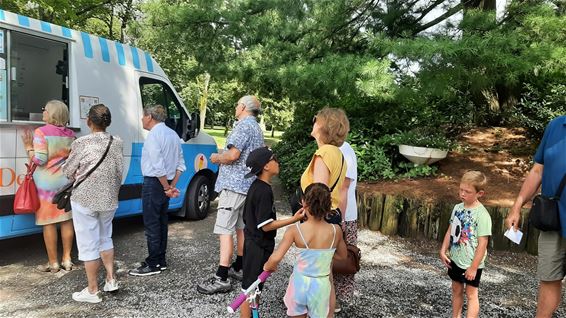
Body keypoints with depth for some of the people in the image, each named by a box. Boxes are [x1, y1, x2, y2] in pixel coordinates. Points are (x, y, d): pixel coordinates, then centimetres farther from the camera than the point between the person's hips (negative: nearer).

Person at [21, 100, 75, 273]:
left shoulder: (41, 132, -12)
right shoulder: (70, 134, 4)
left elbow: (40, 160, -15)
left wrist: (28, 147, -1)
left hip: (47, 183, -5)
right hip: (66, 182, 5)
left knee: (48, 222, 4)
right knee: (66, 220, 10)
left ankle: (53, 263, 11)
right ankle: (67, 260, 18)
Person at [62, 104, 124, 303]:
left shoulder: (82, 143, -12)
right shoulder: (117, 143, -1)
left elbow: (68, 171, -1)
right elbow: (119, 173, 3)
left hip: (84, 199, -4)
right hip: (109, 200, 4)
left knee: (88, 244, 6)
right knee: (105, 238, 23)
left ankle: (92, 291, 15)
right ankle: (111, 280, 25)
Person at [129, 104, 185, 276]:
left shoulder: (154, 135, -15)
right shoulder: (173, 134, 12)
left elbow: (158, 166, -22)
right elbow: (180, 164, 11)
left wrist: (167, 188, -14)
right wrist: (172, 185, 8)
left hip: (154, 183, -9)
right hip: (166, 184, 9)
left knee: (151, 224, -2)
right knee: (162, 222, 15)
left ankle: (153, 265, 4)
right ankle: (161, 260, 23)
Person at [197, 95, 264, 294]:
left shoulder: (243, 125, -12)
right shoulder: (257, 129, 19)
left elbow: (233, 155, -23)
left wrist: (216, 158, -4)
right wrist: (223, 158, 21)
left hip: (233, 184, -10)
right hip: (248, 185, 10)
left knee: (225, 230, -9)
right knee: (241, 227, 16)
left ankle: (221, 278, -8)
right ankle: (238, 268, 27)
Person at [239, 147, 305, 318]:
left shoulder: (256, 186, 6)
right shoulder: (264, 191, -24)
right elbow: (266, 225, -23)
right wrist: (293, 219, -23)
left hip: (253, 242, 10)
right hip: (259, 246, -10)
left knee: (254, 287, 21)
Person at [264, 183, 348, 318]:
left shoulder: (294, 230, -18)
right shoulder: (336, 231, -11)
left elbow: (275, 259, -23)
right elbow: (342, 255, 7)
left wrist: (268, 266, -2)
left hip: (300, 282, -1)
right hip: (320, 285, 1)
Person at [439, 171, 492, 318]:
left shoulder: (482, 214, -20)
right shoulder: (457, 208, 0)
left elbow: (482, 243, -20)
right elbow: (450, 231, 8)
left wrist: (473, 267, -18)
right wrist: (443, 251, 0)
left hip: (471, 264, -7)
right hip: (455, 259, 7)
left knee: (471, 294, 4)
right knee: (456, 290, 18)